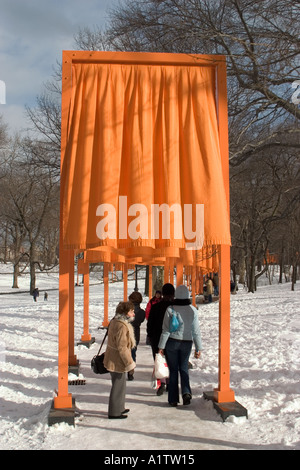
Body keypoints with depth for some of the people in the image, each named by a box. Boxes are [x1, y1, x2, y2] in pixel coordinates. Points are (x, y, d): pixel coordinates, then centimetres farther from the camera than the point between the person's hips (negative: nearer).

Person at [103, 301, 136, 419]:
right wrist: (129, 362, -18)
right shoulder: (121, 326, -25)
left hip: (113, 359, 11)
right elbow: (122, 347, -25)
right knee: (118, 385, 1)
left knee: (119, 384, 22)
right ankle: (114, 412, 13)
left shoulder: (115, 321, 8)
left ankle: (119, 408, 36)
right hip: (117, 361, -11)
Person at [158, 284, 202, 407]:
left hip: (172, 342, -2)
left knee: (173, 370, 8)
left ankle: (173, 399, 11)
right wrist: (198, 348, 6)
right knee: (184, 369, 16)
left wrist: (161, 346, -3)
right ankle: (186, 392, -6)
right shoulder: (193, 310, -5)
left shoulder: (170, 309, -11)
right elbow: (196, 331, -1)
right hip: (187, 343, 2)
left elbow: (166, 330, -10)